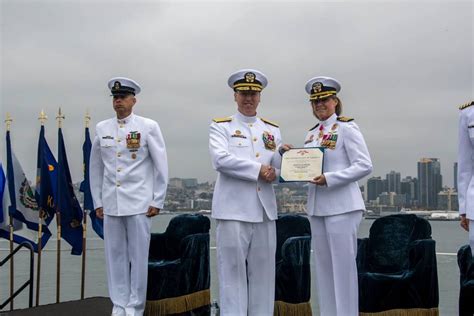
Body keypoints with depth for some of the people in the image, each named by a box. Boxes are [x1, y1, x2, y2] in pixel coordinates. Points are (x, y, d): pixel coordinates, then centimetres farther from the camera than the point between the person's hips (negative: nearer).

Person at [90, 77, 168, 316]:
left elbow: (161, 165, 0)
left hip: (139, 203, -3)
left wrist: (157, 201, -4)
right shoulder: (101, 129, 9)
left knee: (138, 256, 0)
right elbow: (96, 168, 14)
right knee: (115, 255, 6)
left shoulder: (148, 127, 0)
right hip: (110, 204, 3)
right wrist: (97, 202, 11)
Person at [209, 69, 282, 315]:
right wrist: (258, 169, -13)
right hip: (233, 210, -4)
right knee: (233, 271, -1)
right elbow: (220, 160, -14)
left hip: (264, 210, 4)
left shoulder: (272, 130, 15)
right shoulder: (220, 127, 4)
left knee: (262, 273, 9)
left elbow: (281, 169, 10)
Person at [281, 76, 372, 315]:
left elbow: (364, 166, -12)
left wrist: (330, 178, -21)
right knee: (323, 266, 11)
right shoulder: (311, 134, 16)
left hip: (342, 206, -7)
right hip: (317, 207, 7)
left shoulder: (347, 128, -5)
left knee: (343, 266, -3)